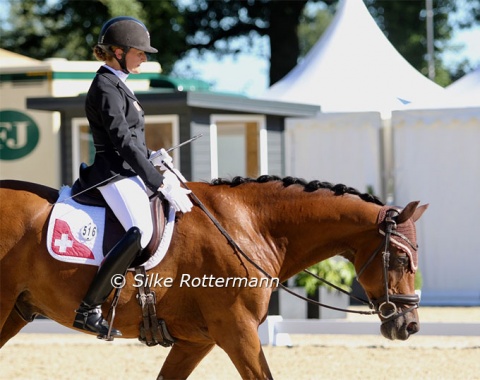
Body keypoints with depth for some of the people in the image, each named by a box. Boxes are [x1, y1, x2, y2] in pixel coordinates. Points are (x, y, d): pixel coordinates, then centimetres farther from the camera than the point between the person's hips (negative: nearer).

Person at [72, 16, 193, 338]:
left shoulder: (116, 85, 18)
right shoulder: (106, 88, -13)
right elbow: (123, 143, -20)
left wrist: (153, 156, 10)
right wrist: (161, 183, -20)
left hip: (130, 171, 11)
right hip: (115, 175, -11)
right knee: (142, 230, -32)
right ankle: (89, 309, -31)